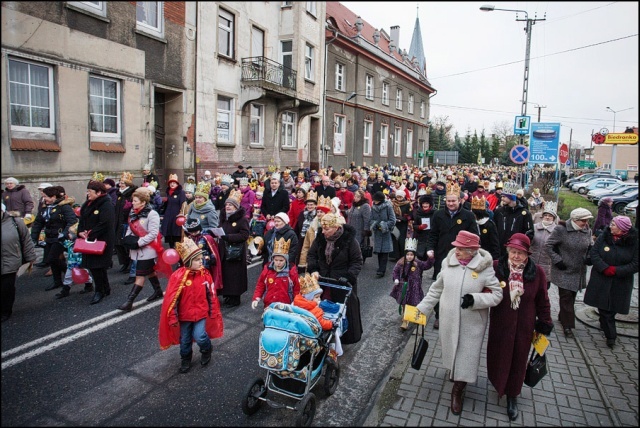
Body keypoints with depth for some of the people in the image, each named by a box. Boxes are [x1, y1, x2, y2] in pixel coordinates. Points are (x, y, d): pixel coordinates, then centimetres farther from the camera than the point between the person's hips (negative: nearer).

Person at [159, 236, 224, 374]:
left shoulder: (205, 274, -9)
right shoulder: (178, 276, -19)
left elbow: (211, 295, 1)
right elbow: (172, 299, -14)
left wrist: (213, 312, 5)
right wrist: (173, 317, -12)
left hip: (201, 313, 1)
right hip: (184, 315, 0)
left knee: (199, 336, -11)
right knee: (185, 340, 14)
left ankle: (207, 350, 22)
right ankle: (186, 359, 40)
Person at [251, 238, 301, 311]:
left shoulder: (292, 271, -3)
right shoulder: (267, 269, 3)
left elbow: (297, 289, 1)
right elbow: (260, 286, 12)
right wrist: (256, 299, 1)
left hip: (286, 307, -2)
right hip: (269, 306, 2)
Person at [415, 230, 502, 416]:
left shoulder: (485, 268, -15)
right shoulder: (448, 263, -7)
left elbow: (497, 294, -10)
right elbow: (436, 290, 3)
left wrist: (475, 299, -25)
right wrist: (422, 308, 1)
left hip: (472, 323, -3)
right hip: (449, 320, 3)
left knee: (466, 356, 7)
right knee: (451, 350, 21)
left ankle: (457, 391, 26)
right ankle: (453, 371, 52)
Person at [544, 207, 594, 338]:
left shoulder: (587, 231, 1)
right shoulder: (561, 229, -16)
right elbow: (548, 245, -12)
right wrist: (557, 260, -16)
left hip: (579, 272, 5)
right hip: (564, 271, -5)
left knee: (571, 297, 16)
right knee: (566, 297, -2)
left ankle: (562, 317, 36)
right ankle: (567, 325, 7)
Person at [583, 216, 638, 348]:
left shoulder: (634, 242, -8)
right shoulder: (603, 237, -3)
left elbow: (635, 264, -9)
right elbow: (594, 254, -5)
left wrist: (616, 270, -19)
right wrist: (605, 268, -18)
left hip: (620, 283, -1)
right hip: (601, 280, 1)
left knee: (613, 307, 9)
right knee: (604, 307, 4)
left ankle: (604, 324, 31)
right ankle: (611, 335, 15)